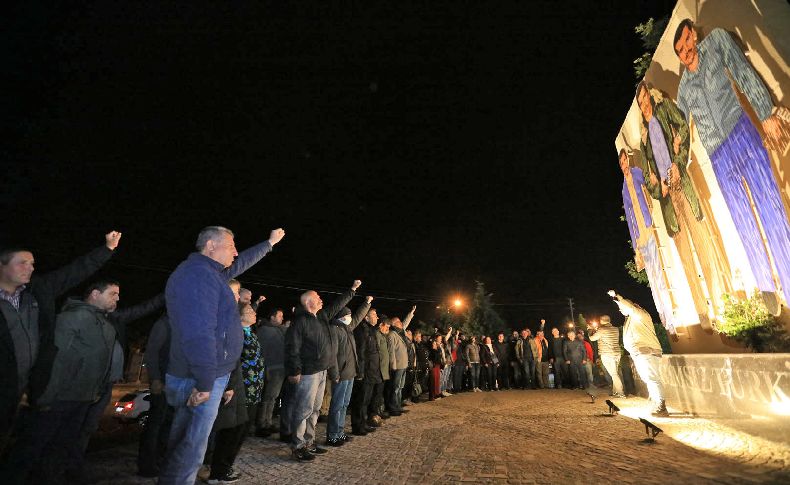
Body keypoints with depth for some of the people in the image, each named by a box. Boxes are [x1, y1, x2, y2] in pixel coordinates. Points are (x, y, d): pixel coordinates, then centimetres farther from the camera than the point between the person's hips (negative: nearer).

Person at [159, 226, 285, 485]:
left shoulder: (205, 271, 11)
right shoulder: (198, 274, -22)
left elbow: (240, 264, 28)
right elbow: (198, 333, -29)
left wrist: (269, 243, 35)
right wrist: (205, 383, -25)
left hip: (192, 376, 10)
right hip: (201, 379, -10)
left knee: (182, 440, 22)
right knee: (193, 445, 3)